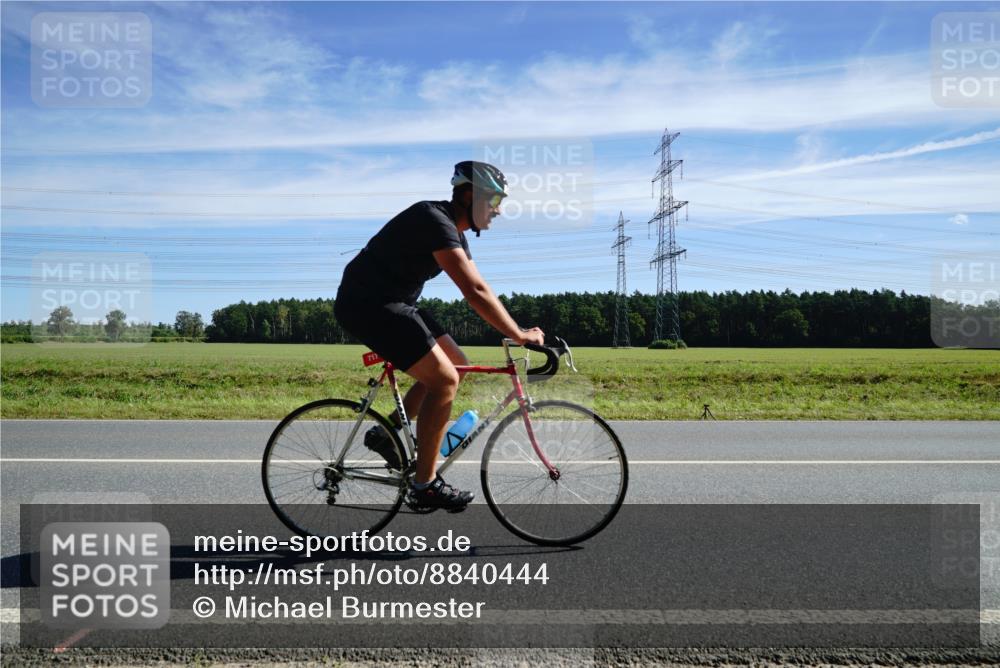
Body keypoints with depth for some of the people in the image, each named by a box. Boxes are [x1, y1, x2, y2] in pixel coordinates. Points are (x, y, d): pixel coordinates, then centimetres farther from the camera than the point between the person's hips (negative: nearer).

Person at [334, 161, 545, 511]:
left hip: (393, 303, 10)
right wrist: (518, 335, -22)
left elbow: (477, 290, 13)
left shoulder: (454, 231, 12)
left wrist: (517, 332, 6)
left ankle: (388, 431, 15)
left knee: (457, 365, 8)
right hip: (368, 303, -10)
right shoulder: (435, 221, -20)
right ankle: (424, 484, -5)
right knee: (444, 380, -15)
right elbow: (475, 291, -28)